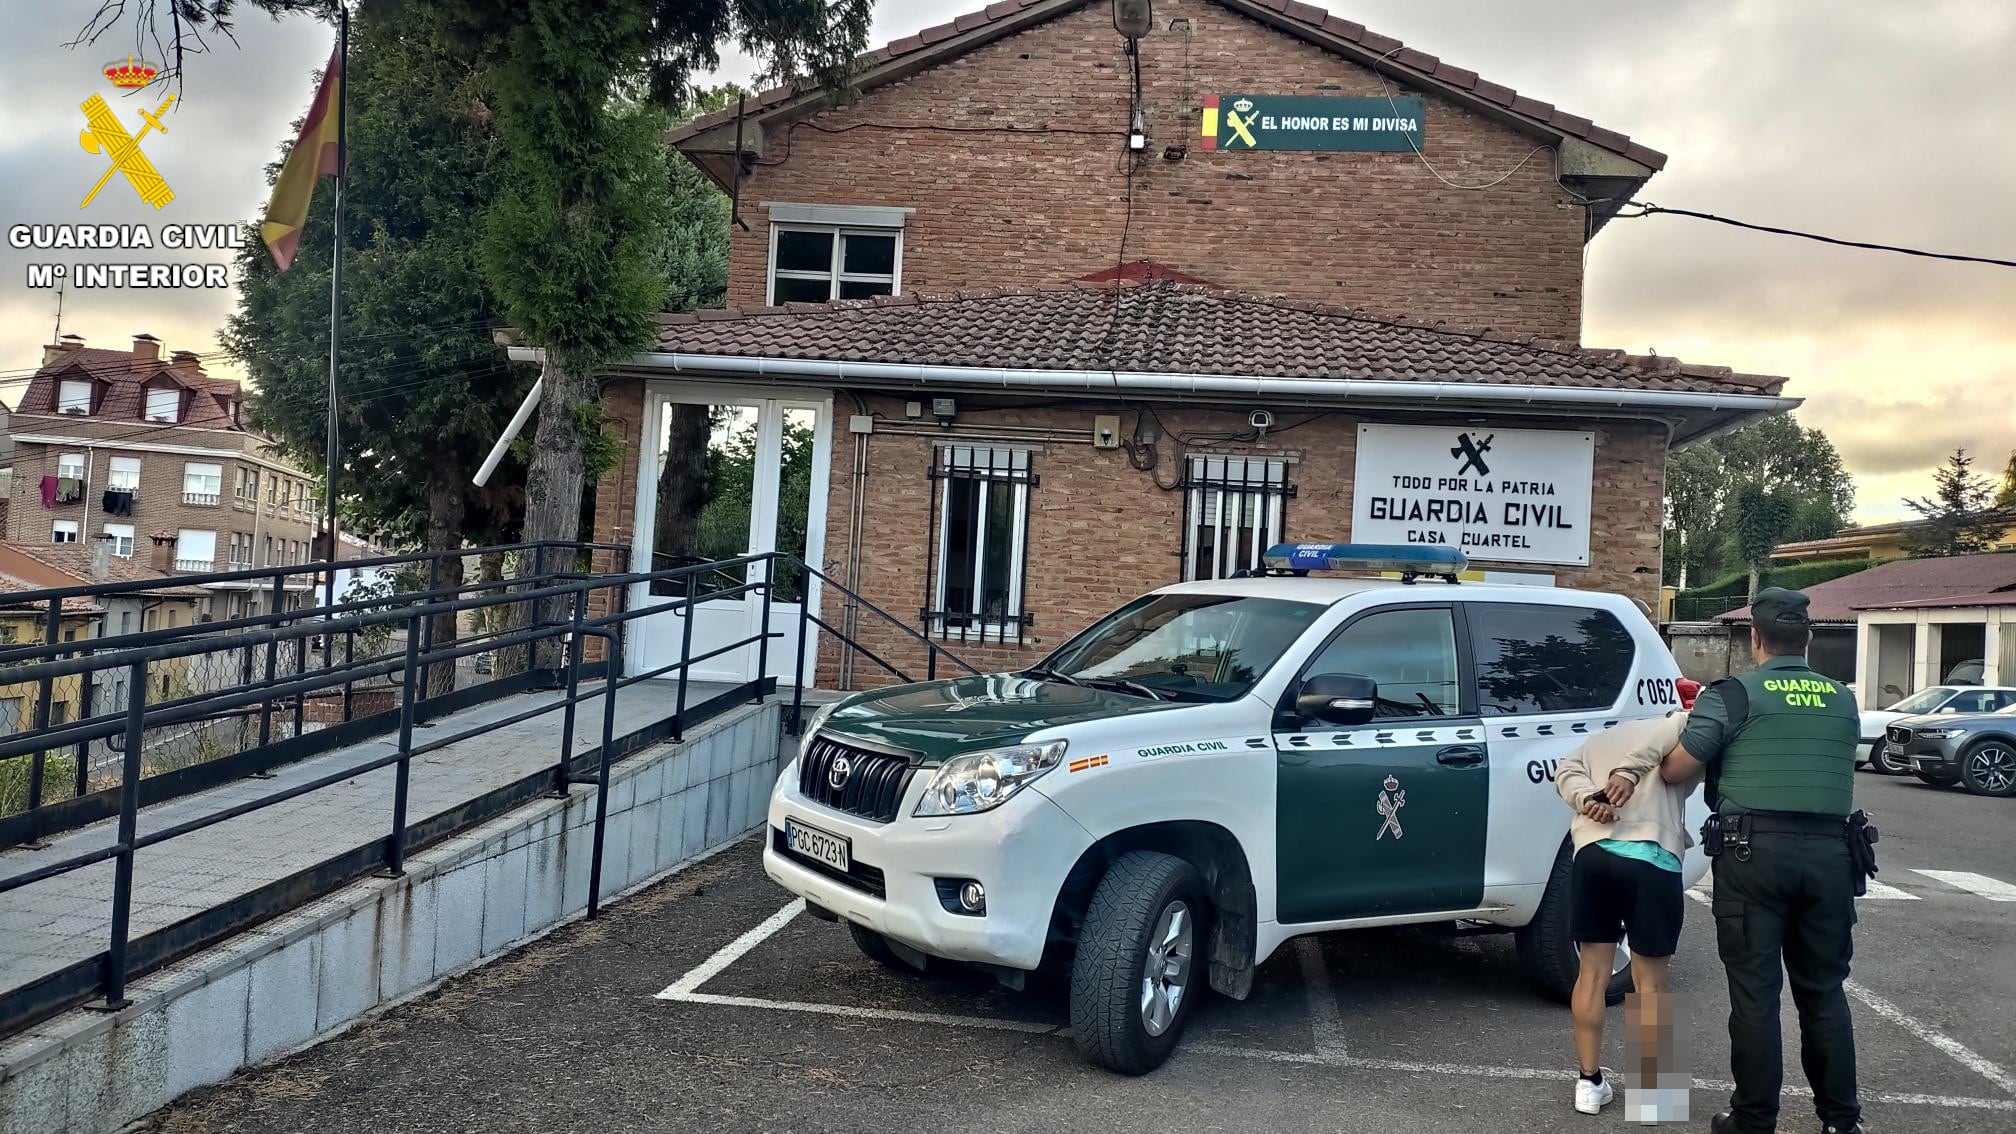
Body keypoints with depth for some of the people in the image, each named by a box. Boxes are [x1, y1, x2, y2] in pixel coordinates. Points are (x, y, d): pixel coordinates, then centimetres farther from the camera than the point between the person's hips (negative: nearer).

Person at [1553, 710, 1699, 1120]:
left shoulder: (1601, 739, 29)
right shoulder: (1684, 729, 16)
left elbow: (1566, 771, 11)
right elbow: (1677, 728, -8)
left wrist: (1589, 800, -6)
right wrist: (1629, 771, -10)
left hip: (1592, 852, 4)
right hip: (1653, 859, -4)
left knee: (1593, 973, 15)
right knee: (1650, 984, 9)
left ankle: (1589, 1081, 20)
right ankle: (1648, 1093, 15)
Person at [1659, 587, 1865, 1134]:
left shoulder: (1734, 694, -4)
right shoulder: (1842, 700, 12)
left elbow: (1676, 770, -6)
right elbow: (1838, 772, 19)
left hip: (1755, 849, -4)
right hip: (1828, 852, 4)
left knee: (1755, 990, 2)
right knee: (1824, 989, 15)